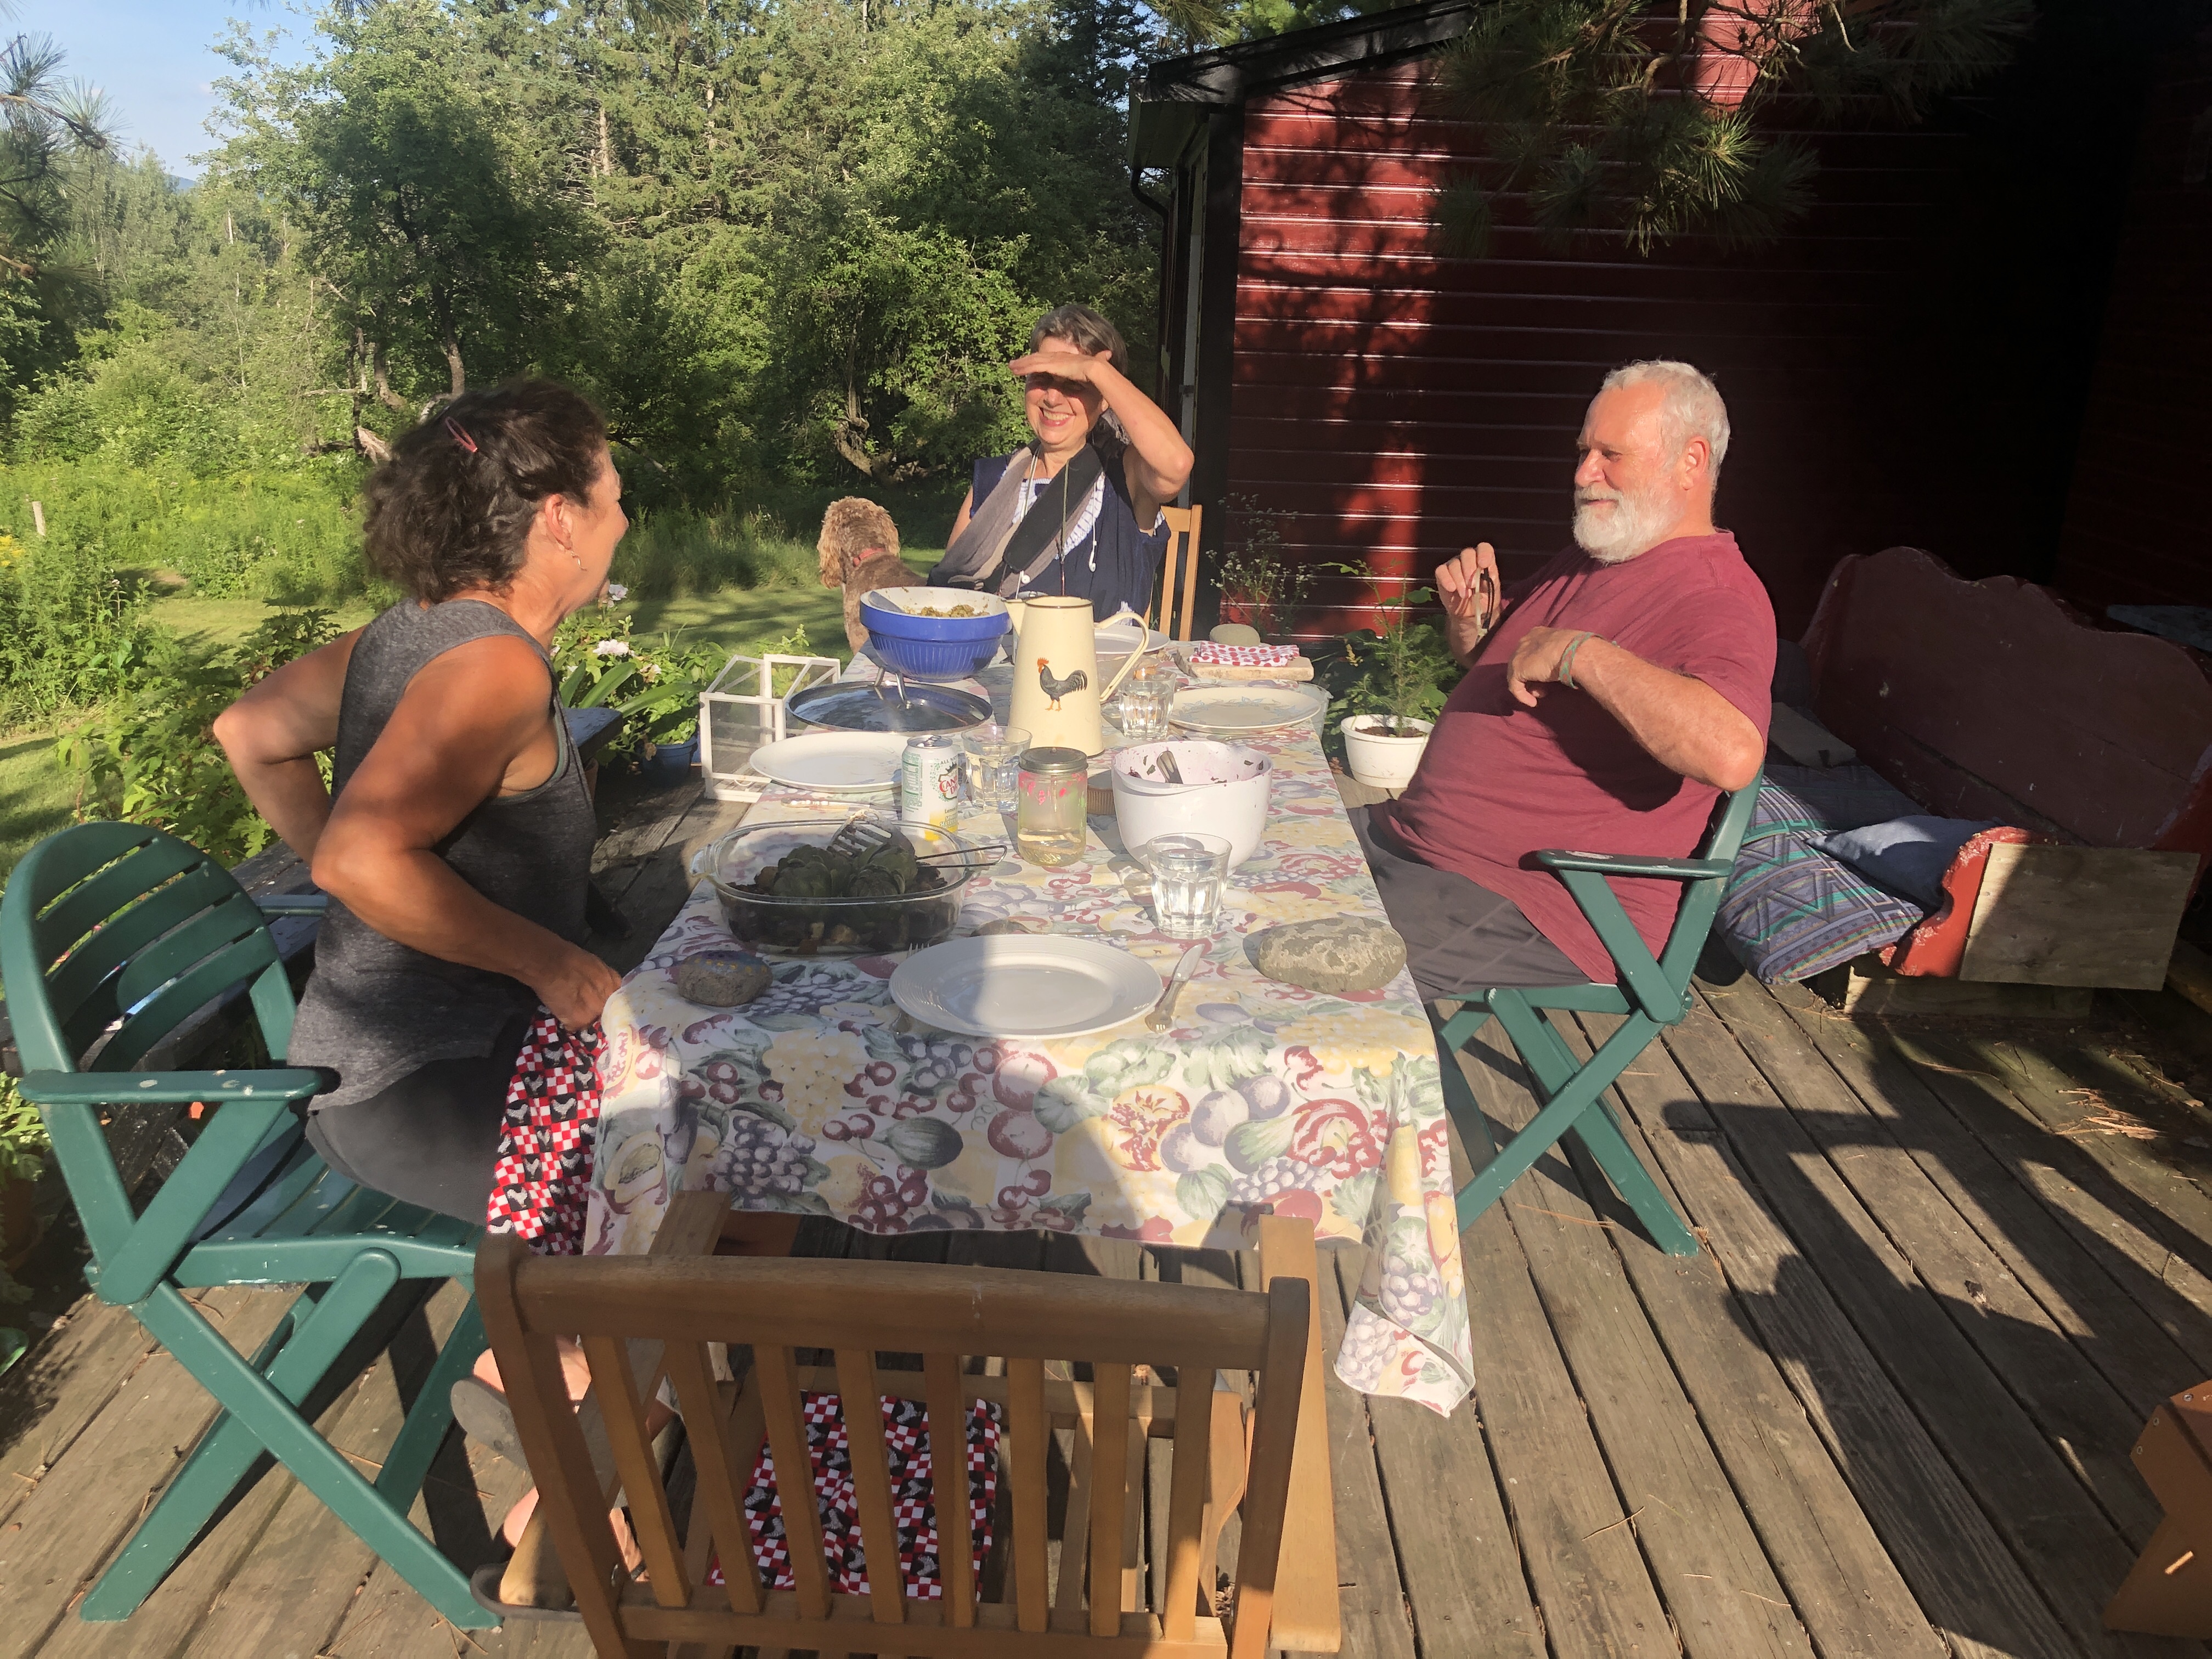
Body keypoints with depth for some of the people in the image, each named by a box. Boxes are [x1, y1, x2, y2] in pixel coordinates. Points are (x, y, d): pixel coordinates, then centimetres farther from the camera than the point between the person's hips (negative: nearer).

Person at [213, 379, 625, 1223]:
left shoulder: (415, 627, 7)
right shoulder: (497, 664, -22)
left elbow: (250, 731, 18)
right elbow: (361, 858, -32)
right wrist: (554, 966, -24)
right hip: (410, 1088, -10)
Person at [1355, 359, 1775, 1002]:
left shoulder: (1717, 599, -15)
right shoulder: (1587, 563, 16)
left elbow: (1733, 752, -35)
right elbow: (1486, 662, 30)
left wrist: (1579, 653, -30)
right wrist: (1468, 618, 6)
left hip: (1540, 906, -9)